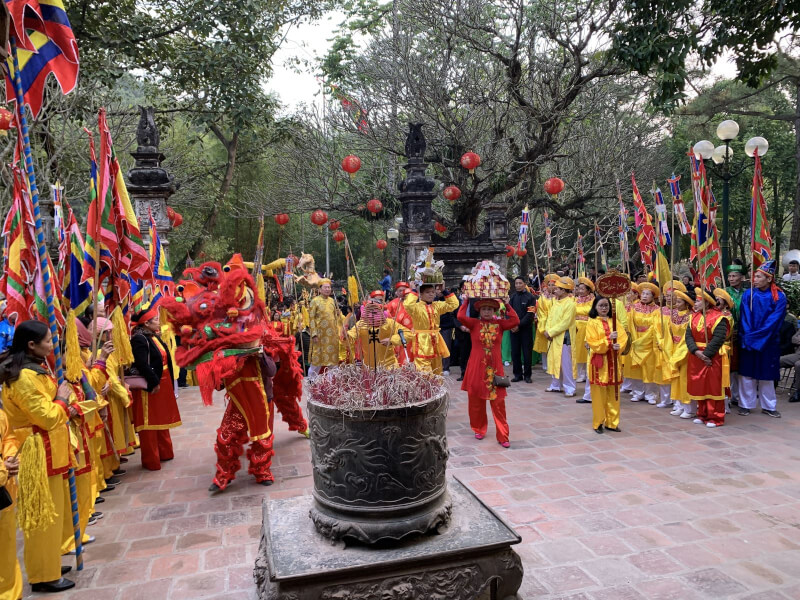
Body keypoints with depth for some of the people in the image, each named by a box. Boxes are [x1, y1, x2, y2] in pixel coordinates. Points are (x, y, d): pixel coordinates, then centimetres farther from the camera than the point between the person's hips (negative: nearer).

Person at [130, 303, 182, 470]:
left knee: (162, 419, 19)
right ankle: (151, 461, 13)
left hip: (162, 384, 10)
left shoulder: (153, 337, 12)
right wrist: (154, 383, -22)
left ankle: (164, 453, 31)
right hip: (150, 387, -10)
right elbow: (142, 365, -27)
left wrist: (169, 383, 11)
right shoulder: (139, 339, -17)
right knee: (150, 424, 2)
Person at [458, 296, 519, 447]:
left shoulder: (499, 324, 5)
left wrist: (507, 304, -4)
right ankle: (479, 429, 29)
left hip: (495, 367, 0)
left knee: (498, 402, 1)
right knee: (476, 400, 9)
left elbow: (515, 321, -11)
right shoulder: (474, 323, 1)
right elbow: (461, 317, -16)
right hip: (477, 367, 0)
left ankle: (502, 436, 8)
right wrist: (466, 301, -5)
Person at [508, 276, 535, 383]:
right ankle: (517, 374, 15)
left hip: (526, 329, -3)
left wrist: (519, 325, -14)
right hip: (514, 329, 3)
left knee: (527, 352, 1)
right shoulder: (512, 297, 10)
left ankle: (527, 375, 10)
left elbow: (530, 314, -9)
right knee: (515, 352, 5)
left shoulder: (530, 297, -2)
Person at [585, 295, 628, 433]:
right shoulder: (592, 323, -3)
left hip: (613, 362, 4)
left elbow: (623, 338, 0)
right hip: (598, 362, -4)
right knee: (599, 394, 1)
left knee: (613, 394, 8)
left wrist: (618, 346, -21)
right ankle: (598, 423, 11)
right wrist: (608, 339, -23)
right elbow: (592, 343, -11)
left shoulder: (614, 322, 9)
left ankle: (611, 422, 18)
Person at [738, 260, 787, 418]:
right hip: (748, 341, 1)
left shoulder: (779, 297, -4)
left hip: (768, 342, -1)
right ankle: (745, 404, 15)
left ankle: (768, 406, 21)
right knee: (747, 372, 5)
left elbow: (774, 321, -11)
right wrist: (748, 336, -15)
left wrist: (756, 337, -17)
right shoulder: (748, 294, -1)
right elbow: (745, 318, -4)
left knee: (766, 374, 9)